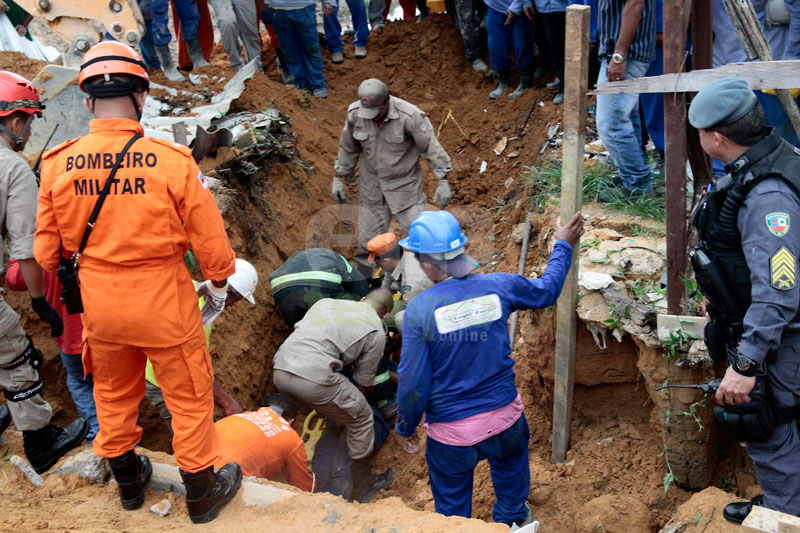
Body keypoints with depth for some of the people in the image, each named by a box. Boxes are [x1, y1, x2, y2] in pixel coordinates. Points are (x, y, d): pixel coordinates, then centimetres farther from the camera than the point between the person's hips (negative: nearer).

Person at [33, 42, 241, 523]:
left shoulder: (58, 165, -8)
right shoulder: (172, 162, -20)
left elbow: (47, 248, 1)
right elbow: (210, 237, -12)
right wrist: (219, 283, 6)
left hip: (99, 302, 4)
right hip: (164, 303, -4)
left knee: (113, 393, 24)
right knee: (189, 395, 14)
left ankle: (129, 483, 44)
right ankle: (203, 492, 30)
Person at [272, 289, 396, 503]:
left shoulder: (326, 302, 25)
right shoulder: (376, 332, 10)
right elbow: (364, 382, 15)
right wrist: (357, 405, 37)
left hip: (280, 369, 6)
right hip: (314, 378, -6)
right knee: (361, 420, 16)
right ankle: (363, 488, 29)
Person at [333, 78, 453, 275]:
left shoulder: (410, 116, -25)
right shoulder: (355, 113, -12)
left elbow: (431, 147, -15)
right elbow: (348, 147, 4)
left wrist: (443, 182, -14)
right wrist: (339, 178, 9)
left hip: (404, 183, -3)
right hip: (371, 182, 3)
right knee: (368, 237, 10)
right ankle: (362, 275, 30)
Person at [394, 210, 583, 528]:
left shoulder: (419, 309, -21)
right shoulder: (499, 287, -12)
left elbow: (413, 383, -16)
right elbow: (547, 290, 9)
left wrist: (405, 427, 1)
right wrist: (563, 246, 25)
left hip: (451, 432, -3)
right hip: (504, 419, 4)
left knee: (452, 504, 20)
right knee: (510, 468, 33)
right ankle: (512, 520, 55)